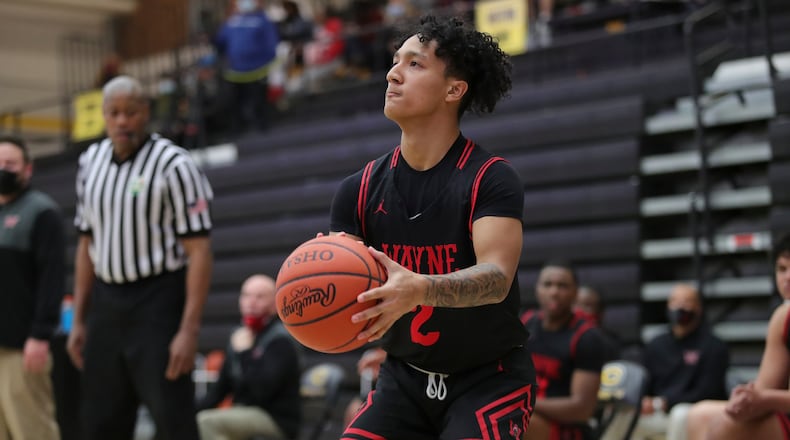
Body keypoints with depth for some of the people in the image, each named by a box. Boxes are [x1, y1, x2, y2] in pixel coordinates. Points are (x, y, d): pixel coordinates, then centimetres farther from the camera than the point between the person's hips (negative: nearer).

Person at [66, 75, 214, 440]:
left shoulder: (173, 164, -11)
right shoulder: (90, 162, 9)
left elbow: (199, 251, -14)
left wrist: (189, 329, -20)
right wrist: (78, 320, 14)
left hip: (158, 301, -6)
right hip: (105, 302, 6)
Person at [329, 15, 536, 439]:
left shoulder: (491, 178, -16)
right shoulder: (359, 190, -1)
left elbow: (497, 278, -31)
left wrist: (420, 289, -50)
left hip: (490, 378, -5)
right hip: (404, 378, 5)